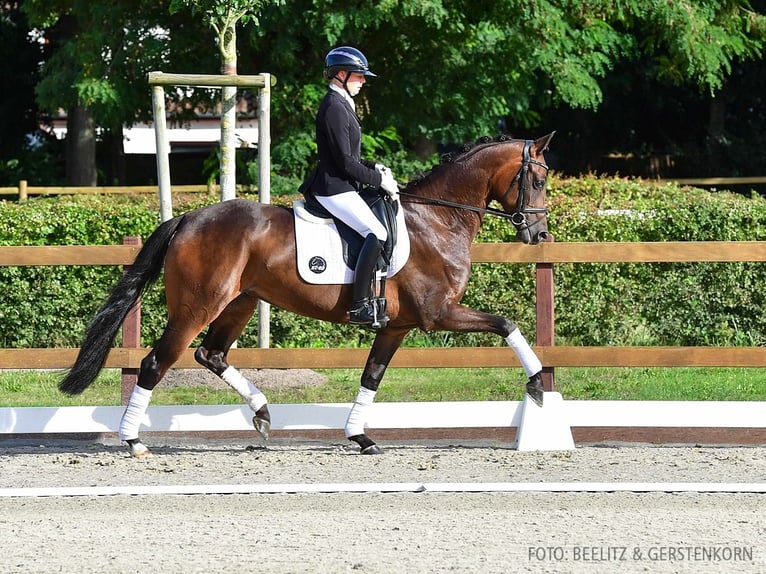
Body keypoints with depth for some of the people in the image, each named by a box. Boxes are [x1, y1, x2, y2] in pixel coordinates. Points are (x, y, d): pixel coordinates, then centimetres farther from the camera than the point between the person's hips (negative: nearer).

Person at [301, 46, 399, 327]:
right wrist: (379, 180, -12)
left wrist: (374, 167, 10)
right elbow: (345, 162, -20)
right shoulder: (334, 108, -17)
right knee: (376, 233, -22)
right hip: (335, 189, -11)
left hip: (340, 186, 11)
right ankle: (359, 306, -23)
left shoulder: (340, 104, 16)